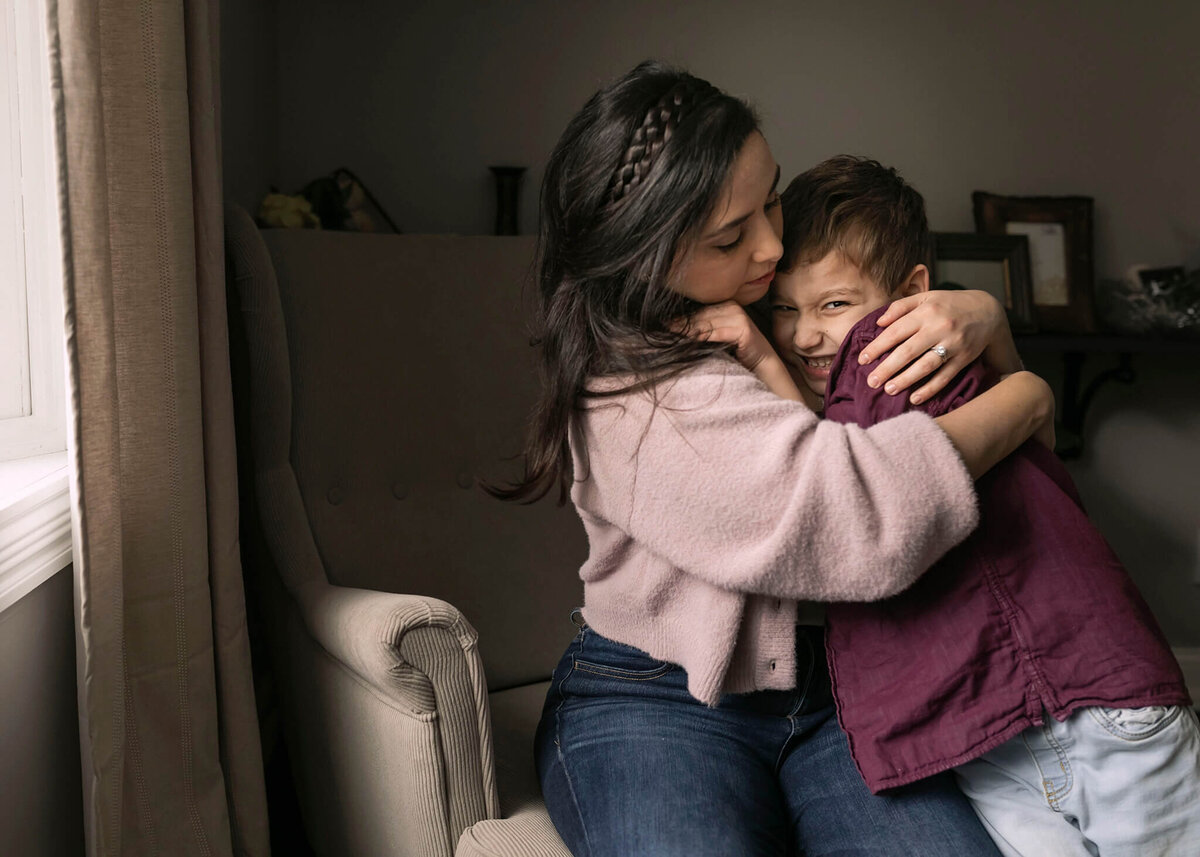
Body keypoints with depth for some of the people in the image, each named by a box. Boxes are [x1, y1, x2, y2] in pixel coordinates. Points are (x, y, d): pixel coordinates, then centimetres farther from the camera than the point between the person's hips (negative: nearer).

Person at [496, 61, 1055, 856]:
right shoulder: (633, 397, -20)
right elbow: (860, 507, -29)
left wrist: (982, 319, -7)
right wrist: (1029, 399, -12)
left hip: (829, 690, 5)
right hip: (655, 705, -5)